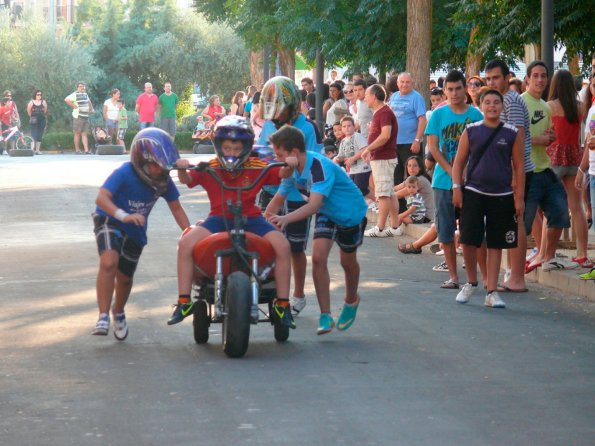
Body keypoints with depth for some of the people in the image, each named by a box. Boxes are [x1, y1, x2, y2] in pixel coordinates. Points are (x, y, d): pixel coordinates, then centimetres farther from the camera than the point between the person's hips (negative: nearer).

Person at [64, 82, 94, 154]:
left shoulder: (85, 94, 16)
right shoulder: (75, 95, -9)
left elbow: (89, 101, 37)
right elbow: (66, 100, -23)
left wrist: (91, 108, 21)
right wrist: (74, 106, -19)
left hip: (86, 117, 7)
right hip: (78, 116, -7)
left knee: (84, 134, 3)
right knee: (77, 134, -1)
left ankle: (86, 150, -1)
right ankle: (77, 150, 4)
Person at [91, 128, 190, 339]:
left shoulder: (164, 180, -13)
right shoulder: (124, 174, -27)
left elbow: (176, 208, -1)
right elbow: (102, 198, -37)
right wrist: (124, 216, -53)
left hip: (135, 231, 5)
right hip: (109, 221, -5)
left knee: (125, 277, 14)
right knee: (109, 262, -30)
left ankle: (118, 312, 45)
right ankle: (103, 317, -26)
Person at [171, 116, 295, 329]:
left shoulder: (257, 167, -1)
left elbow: (281, 174, -4)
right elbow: (187, 180, -13)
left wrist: (288, 166, -27)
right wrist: (182, 169, -35)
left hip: (250, 218, 0)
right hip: (219, 218, 0)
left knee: (282, 245, -24)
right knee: (186, 243, -25)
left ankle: (282, 303, -11)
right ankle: (184, 301, -14)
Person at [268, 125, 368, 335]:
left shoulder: (320, 167, -37)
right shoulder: (292, 168, -13)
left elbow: (314, 205, -48)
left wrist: (286, 219, -60)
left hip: (351, 213, -5)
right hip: (327, 214, 5)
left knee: (348, 261, 13)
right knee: (318, 257, -15)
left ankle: (351, 300, 44)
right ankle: (325, 315, -10)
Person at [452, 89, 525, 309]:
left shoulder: (512, 134, 1)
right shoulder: (471, 131, 2)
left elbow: (519, 166, 4)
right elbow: (459, 161, 6)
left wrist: (519, 197, 1)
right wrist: (456, 187, -4)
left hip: (502, 196, 0)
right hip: (473, 193, 0)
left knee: (495, 245, 4)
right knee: (468, 241, -4)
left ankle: (491, 292, 11)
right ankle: (471, 283, 19)